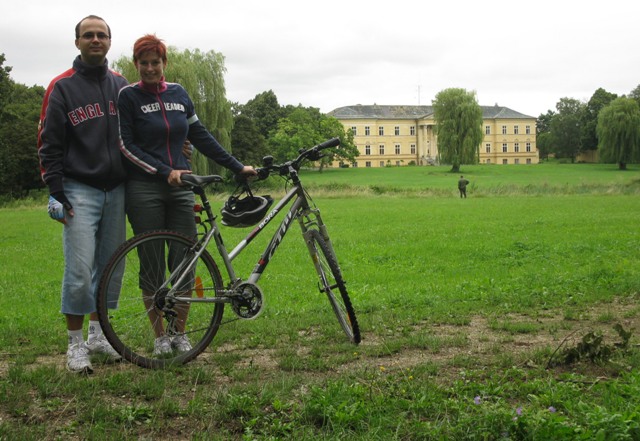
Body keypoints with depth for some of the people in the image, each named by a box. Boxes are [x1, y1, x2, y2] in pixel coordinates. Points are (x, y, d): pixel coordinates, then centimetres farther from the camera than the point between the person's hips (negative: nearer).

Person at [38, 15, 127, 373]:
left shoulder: (121, 85, 11)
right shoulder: (63, 86, 0)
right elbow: (49, 144, -2)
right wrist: (56, 192, -10)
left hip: (116, 190, 4)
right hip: (80, 191, -4)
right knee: (80, 272, -8)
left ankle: (98, 336, 23)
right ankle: (76, 344, 7)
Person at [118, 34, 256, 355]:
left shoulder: (178, 93, 10)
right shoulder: (128, 96, -2)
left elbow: (200, 136, 13)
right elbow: (126, 147, -8)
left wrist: (237, 166, 10)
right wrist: (165, 172, -17)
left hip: (180, 188, 4)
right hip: (144, 190, -4)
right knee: (152, 264, 2)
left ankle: (180, 333, 17)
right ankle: (160, 336, 16)